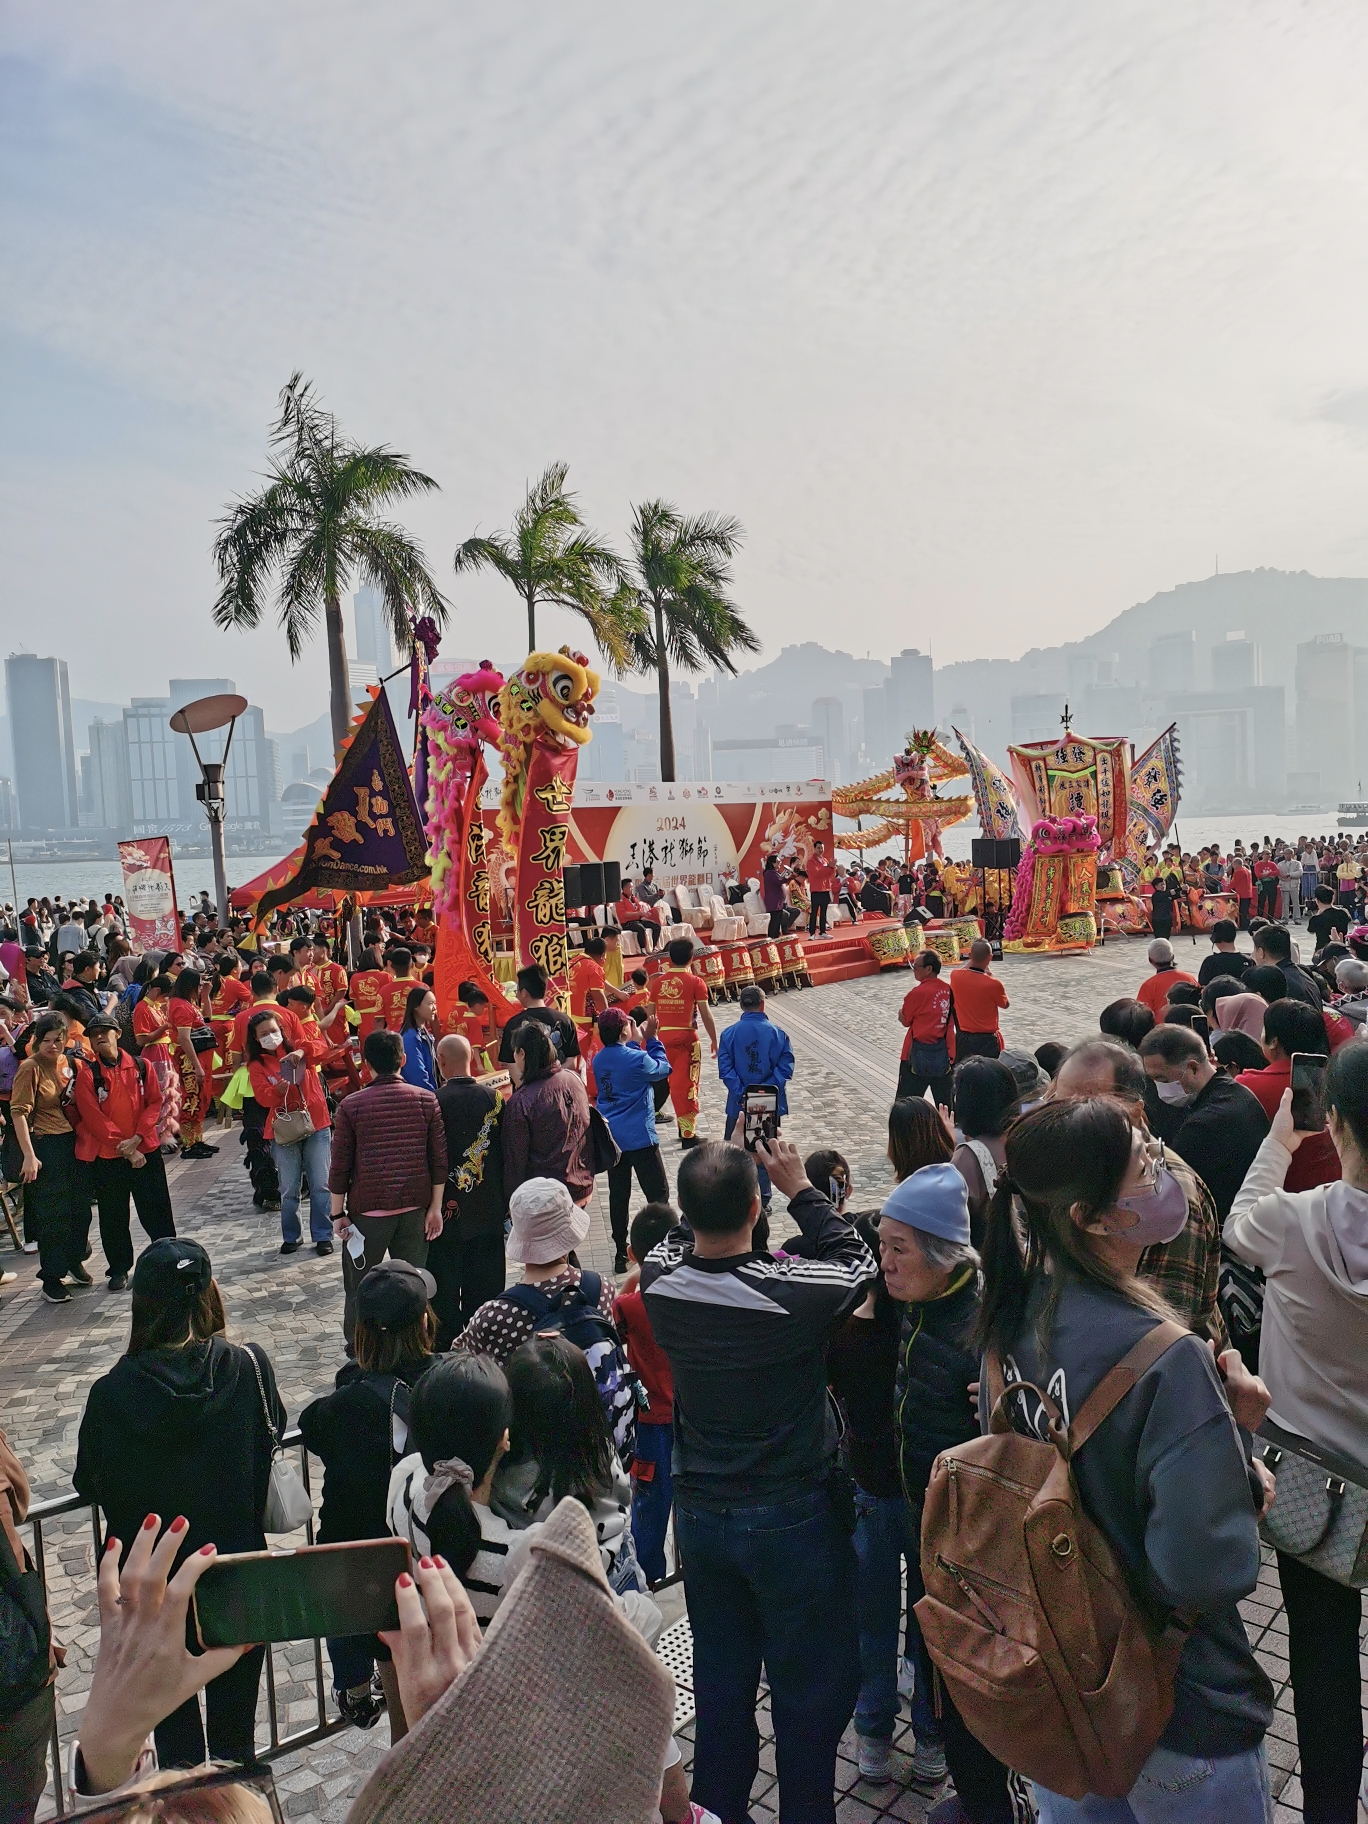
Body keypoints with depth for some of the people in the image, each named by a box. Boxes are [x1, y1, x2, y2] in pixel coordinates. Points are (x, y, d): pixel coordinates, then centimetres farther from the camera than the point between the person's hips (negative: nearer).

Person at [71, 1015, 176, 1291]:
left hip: (146, 1151, 0)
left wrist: (137, 1138, -13)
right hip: (106, 1156, 0)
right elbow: (93, 1117, -9)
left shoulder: (141, 1066, 1)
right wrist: (124, 1148, -13)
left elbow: (154, 1102, -1)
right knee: (113, 1216, 10)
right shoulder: (87, 1074, -4)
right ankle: (119, 1268, 24)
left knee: (157, 1209, 5)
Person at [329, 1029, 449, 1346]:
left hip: (368, 1209, -2)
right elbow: (440, 1159, -1)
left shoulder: (351, 1105, -7)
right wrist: (435, 1207, 7)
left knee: (359, 1284, 13)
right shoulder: (427, 1100, -2)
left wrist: (338, 1214, 5)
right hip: (415, 1207, 2)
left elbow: (340, 1165, -4)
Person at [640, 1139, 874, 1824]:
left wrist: (711, 1184, 1)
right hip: (792, 1518, -5)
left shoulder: (658, 1281, -15)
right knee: (811, 1689, 16)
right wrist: (800, 1189, -3)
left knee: (720, 1680, 23)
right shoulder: (792, 1293, -28)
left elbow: (683, 1239, 10)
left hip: (698, 1512, 5)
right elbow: (858, 1262, -7)